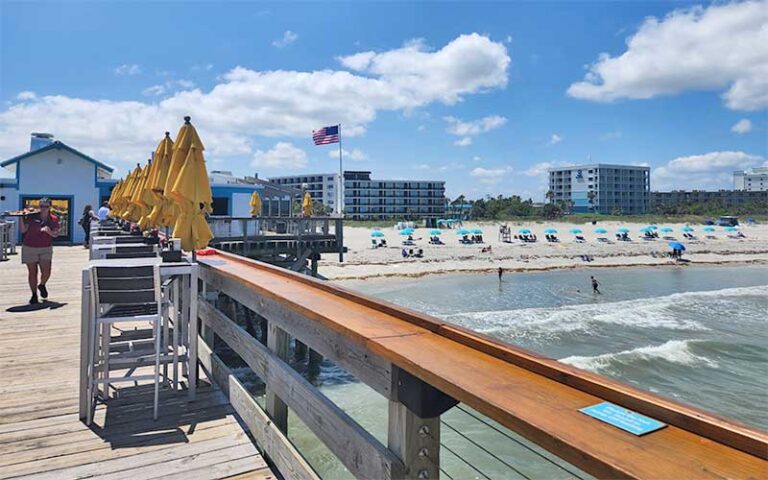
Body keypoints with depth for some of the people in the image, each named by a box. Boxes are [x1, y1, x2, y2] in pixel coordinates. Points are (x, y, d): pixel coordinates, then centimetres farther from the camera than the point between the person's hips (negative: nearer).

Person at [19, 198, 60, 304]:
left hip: (46, 249, 1)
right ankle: (34, 295, 17)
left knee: (46, 273, -7)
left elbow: (56, 234, -2)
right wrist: (21, 218, -11)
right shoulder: (31, 216, -2)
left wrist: (49, 231, -22)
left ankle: (42, 285, 28)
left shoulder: (54, 219, 2)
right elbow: (23, 230, -2)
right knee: (32, 272, 4)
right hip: (29, 248, -1)